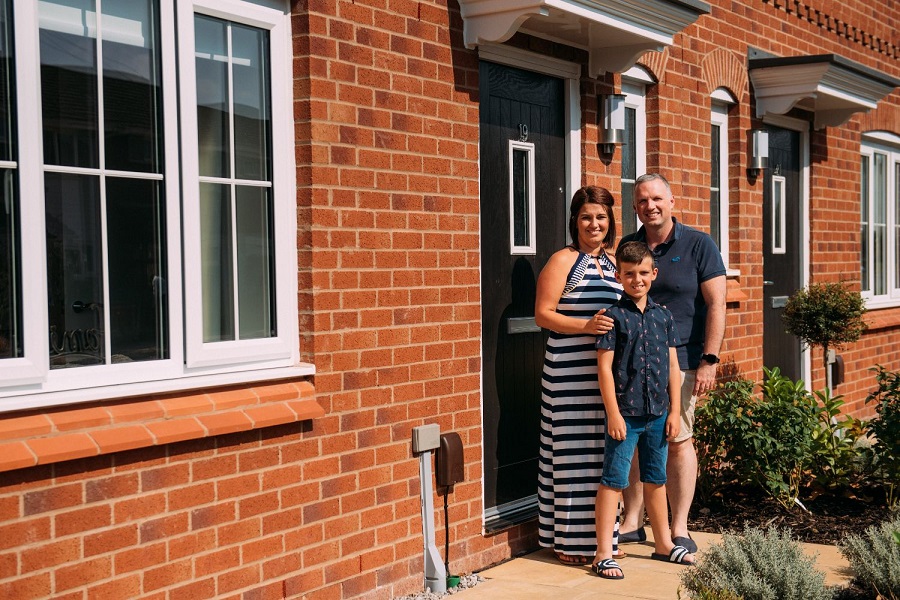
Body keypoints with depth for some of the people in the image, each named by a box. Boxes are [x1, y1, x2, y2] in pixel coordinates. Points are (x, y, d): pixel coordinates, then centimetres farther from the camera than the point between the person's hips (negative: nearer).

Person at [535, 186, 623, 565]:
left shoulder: (611, 262, 16)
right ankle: (571, 541, 7)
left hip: (607, 370, 7)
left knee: (604, 452, 12)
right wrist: (586, 326, -22)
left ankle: (599, 536, 23)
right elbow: (543, 314, -11)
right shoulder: (564, 261, -5)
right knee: (575, 452, -3)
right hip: (570, 373, -7)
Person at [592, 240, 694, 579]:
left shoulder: (663, 317, 8)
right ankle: (603, 554, 3)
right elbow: (604, 367, -10)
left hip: (658, 412, 5)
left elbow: (672, 366, 10)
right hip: (625, 412, -5)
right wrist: (613, 413, -14)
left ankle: (664, 543, 32)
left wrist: (675, 411, 6)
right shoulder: (614, 317, -7)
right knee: (614, 481, -2)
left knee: (656, 480, 18)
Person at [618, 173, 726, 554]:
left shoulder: (698, 245, -1)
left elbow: (715, 304, -4)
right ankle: (632, 523, 19)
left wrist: (710, 360, -12)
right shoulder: (625, 248, 10)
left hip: (679, 359, -4)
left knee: (678, 441, 1)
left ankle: (679, 529, 11)